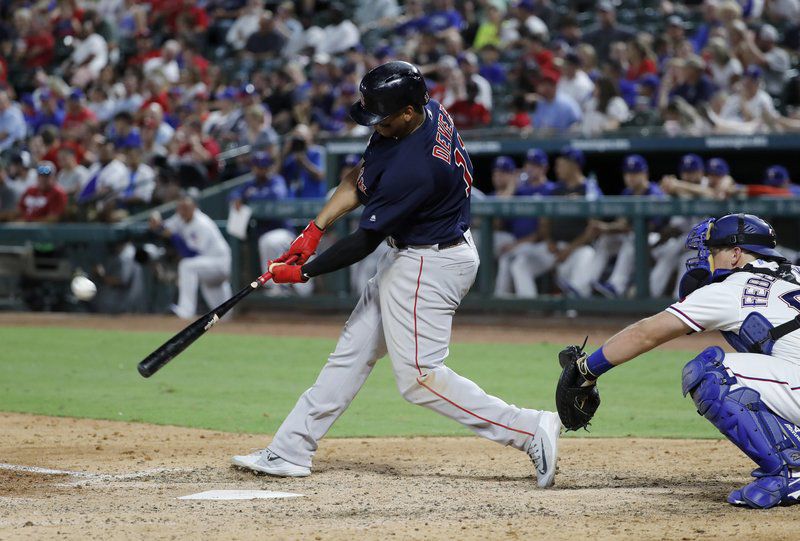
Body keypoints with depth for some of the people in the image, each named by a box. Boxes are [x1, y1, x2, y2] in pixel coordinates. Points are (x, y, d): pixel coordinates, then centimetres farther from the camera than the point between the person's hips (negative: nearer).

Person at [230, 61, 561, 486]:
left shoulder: (414, 168, -32)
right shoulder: (429, 112, -4)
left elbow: (364, 242, -23)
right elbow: (361, 179, 7)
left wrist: (304, 272, -12)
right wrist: (315, 228, 0)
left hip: (430, 267, -10)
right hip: (409, 256, 10)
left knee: (419, 378, -8)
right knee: (352, 352, 14)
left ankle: (530, 430, -6)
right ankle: (289, 451, 21)